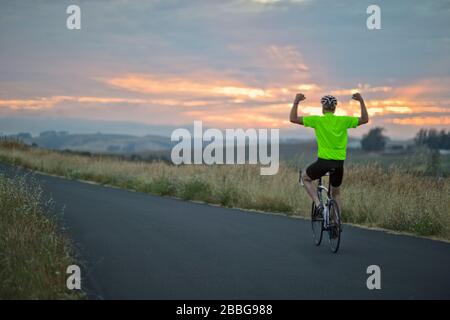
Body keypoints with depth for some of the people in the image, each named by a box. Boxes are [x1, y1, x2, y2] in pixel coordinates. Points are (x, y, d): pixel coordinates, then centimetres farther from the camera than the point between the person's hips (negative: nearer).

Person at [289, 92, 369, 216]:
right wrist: (361, 101, 12)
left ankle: (318, 204, 5)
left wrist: (296, 102, 4)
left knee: (305, 177, 25)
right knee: (335, 193, 25)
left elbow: (293, 119, -3)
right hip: (339, 163, 3)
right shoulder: (343, 120, 1)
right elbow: (365, 119, 13)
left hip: (323, 161, -3)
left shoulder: (317, 120, -6)